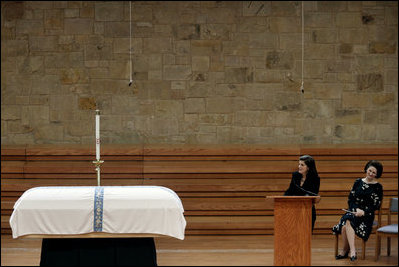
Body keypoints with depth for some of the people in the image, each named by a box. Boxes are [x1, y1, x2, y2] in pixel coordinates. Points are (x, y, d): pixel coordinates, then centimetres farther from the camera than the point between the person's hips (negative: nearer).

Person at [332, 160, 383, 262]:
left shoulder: (377, 187, 4)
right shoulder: (358, 182, 13)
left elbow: (375, 206, -2)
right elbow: (350, 199, 11)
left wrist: (363, 212, -16)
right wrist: (356, 209, -8)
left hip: (367, 215, -3)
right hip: (353, 210, 3)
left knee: (348, 222, -33)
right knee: (346, 223, -33)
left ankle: (345, 250, -27)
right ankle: (352, 251, -32)